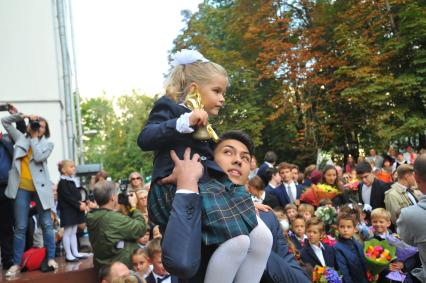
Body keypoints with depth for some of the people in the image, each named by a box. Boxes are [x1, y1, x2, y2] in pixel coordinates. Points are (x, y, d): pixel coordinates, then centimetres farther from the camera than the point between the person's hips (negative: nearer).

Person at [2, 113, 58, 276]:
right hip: (22, 188, 1)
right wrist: (24, 116, 3)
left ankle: (51, 258, 12)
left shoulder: (47, 144, 7)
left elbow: (38, 157, -12)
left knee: (46, 225, 2)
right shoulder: (21, 138, 13)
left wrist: (34, 138, -3)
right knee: (20, 227, 3)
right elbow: (5, 121, 14)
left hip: (40, 187, -1)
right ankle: (16, 263, 10)